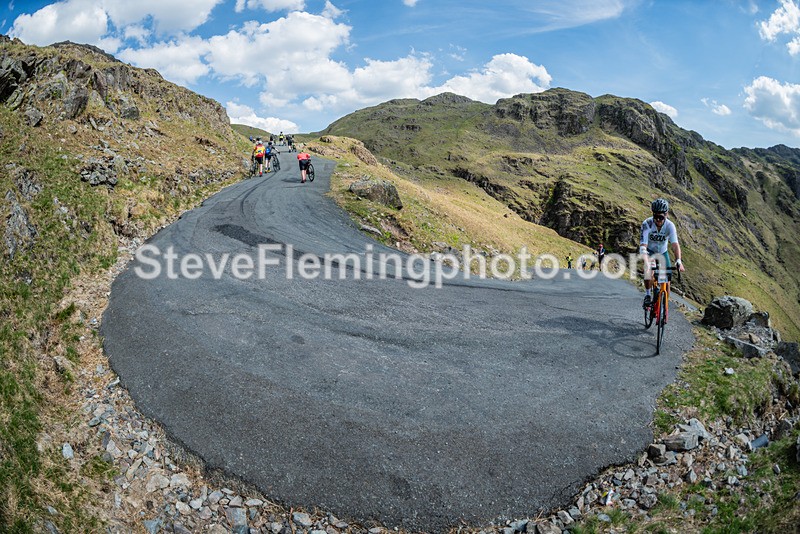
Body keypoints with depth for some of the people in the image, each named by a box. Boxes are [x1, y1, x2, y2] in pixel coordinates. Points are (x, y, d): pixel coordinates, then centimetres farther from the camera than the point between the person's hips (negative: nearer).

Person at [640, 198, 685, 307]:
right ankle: (648, 295, -17)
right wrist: (646, 263, -54)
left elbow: (675, 244, -36)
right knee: (649, 269, -33)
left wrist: (678, 261, -52)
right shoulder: (647, 224, -30)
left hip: (663, 252, 2)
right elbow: (643, 245, -38)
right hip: (650, 251, -2)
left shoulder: (670, 225, -26)